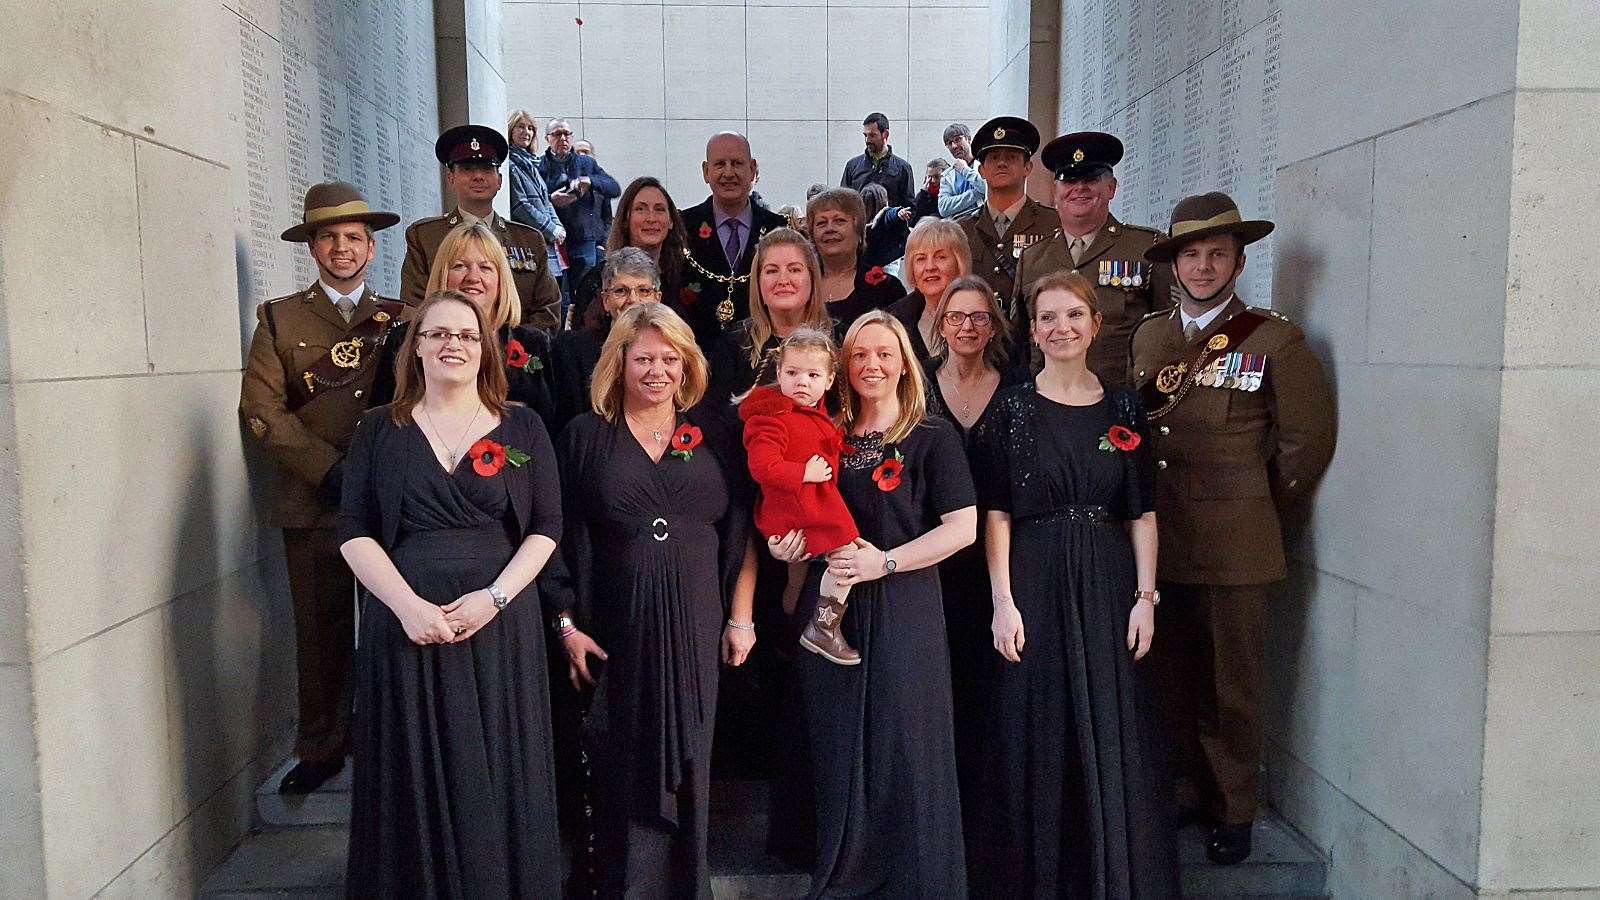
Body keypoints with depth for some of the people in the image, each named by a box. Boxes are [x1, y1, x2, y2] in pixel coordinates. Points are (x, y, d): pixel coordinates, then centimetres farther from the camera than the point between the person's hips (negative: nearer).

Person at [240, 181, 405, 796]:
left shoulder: (402, 319, 11)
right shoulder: (279, 319, 8)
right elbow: (260, 409, -2)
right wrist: (329, 469, -11)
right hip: (313, 507, 0)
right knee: (320, 634, 6)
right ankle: (320, 750, 21)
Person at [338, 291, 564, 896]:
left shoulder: (521, 429, 5)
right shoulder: (380, 430, 6)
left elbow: (545, 528, 1)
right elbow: (354, 533, 0)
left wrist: (494, 596, -13)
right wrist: (408, 604, -14)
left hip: (499, 624, 0)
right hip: (406, 625, 1)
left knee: (496, 772, 5)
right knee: (414, 773, 6)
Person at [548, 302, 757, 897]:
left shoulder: (714, 437, 6)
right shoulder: (586, 436, 3)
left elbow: (740, 536, 6)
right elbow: (565, 540, 1)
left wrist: (740, 617, 1)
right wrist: (567, 625, -4)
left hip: (696, 627, 1)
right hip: (615, 629, -1)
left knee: (686, 764, 9)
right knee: (623, 770, 7)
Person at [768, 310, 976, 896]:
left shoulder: (933, 438, -2)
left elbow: (962, 528, -9)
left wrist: (884, 562, -17)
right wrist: (786, 548, 0)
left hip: (903, 610, -4)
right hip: (831, 609, 4)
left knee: (903, 748, 1)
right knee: (839, 752, 10)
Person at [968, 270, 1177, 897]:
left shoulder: (1123, 407, 7)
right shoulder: (1012, 408, 0)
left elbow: (1142, 513, 6)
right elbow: (996, 514, -3)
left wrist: (1145, 597, -2)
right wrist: (1003, 602, -10)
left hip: (1108, 586, 2)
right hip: (1035, 586, -2)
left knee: (1113, 732, 6)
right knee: (1038, 733, 4)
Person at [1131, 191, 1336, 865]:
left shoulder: (1275, 340, -2)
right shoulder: (1148, 335, 11)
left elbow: (1308, 440, 2)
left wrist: (1260, 508, 8)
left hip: (1235, 548, -4)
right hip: (1158, 538, 4)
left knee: (1231, 684, 4)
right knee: (1173, 678, 10)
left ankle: (1235, 811, 19)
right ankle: (1189, 791, 26)